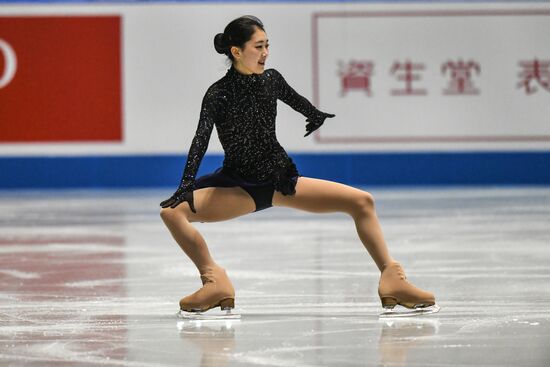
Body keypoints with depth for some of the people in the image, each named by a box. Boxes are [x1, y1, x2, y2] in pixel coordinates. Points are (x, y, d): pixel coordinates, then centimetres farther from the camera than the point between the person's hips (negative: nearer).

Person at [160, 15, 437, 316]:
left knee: (362, 202, -10)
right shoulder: (218, 95, -16)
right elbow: (201, 141, -27)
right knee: (172, 212, -28)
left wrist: (317, 117, 42)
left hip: (281, 179, 3)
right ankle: (215, 282, -28)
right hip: (238, 187, -3)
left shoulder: (272, 80, -3)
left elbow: (296, 100, 20)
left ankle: (392, 279, -12)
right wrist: (185, 186, -41)